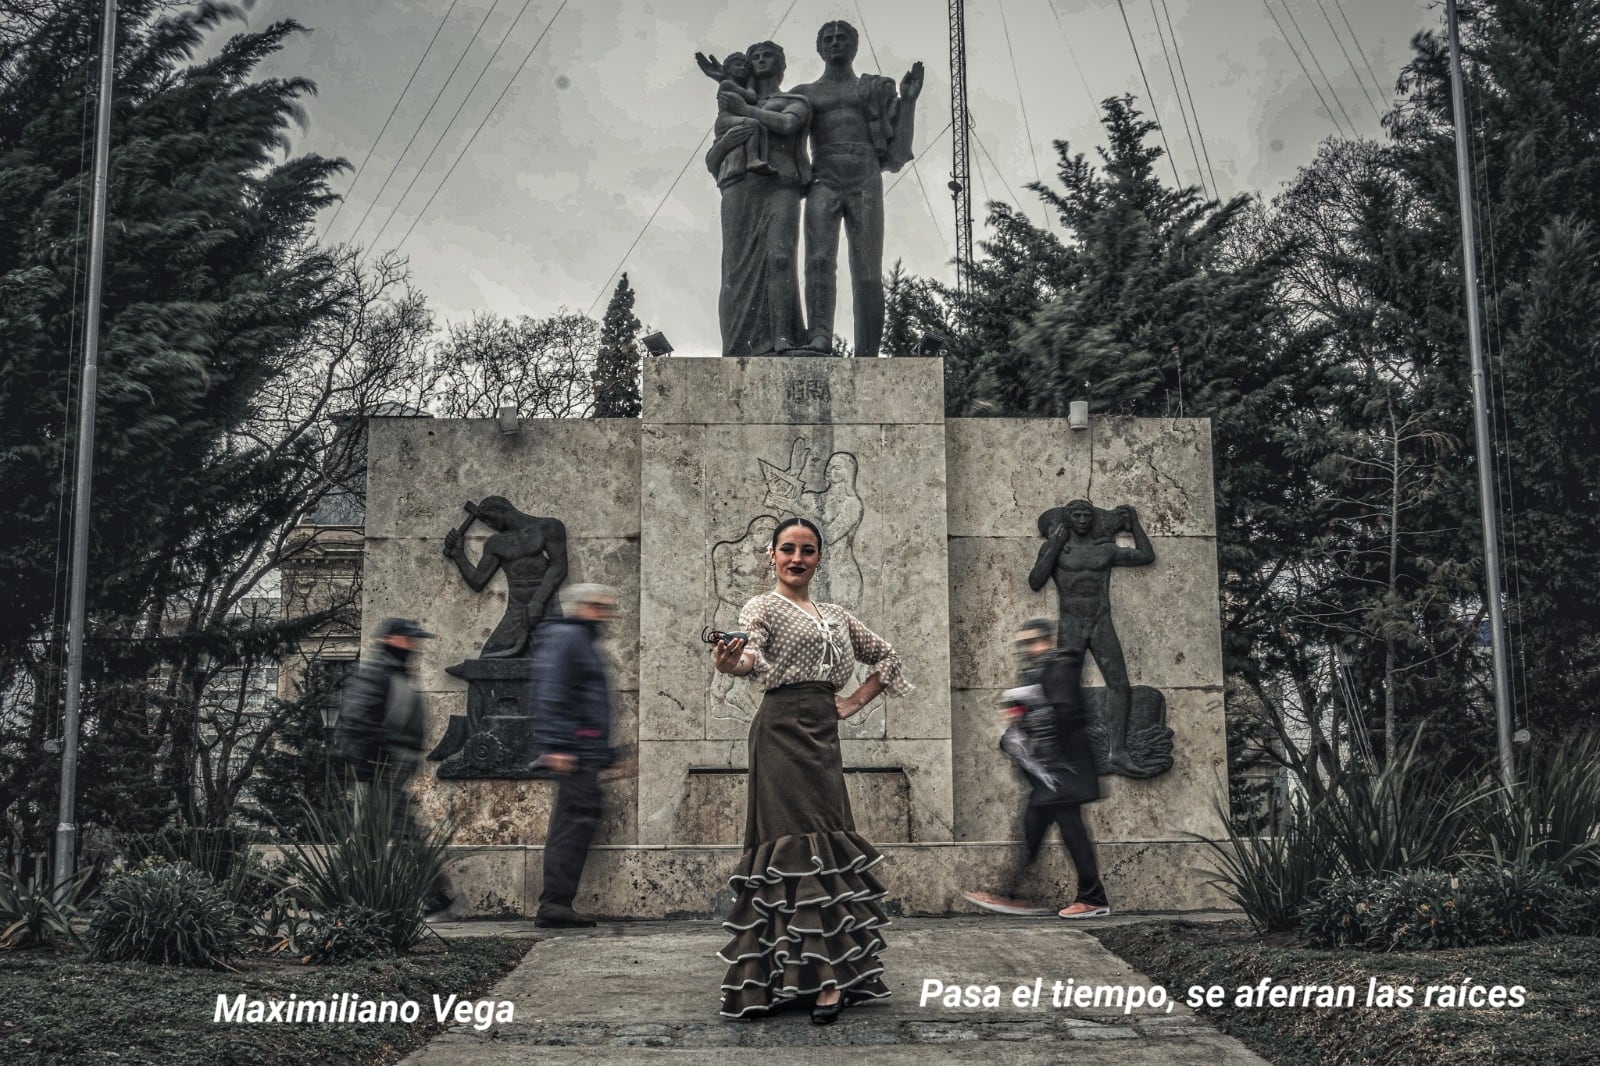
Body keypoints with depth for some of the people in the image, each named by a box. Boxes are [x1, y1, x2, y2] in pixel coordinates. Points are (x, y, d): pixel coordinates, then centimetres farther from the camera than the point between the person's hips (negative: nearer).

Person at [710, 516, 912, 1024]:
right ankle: (823, 976, -11)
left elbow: (886, 655, 27)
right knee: (803, 846, -11)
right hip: (784, 731, -6)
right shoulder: (763, 606, -1)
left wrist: (857, 700, 13)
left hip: (824, 734, 7)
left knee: (827, 845, 6)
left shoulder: (836, 614, 18)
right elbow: (751, 654, -21)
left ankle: (827, 973, 12)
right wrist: (729, 662, -45)